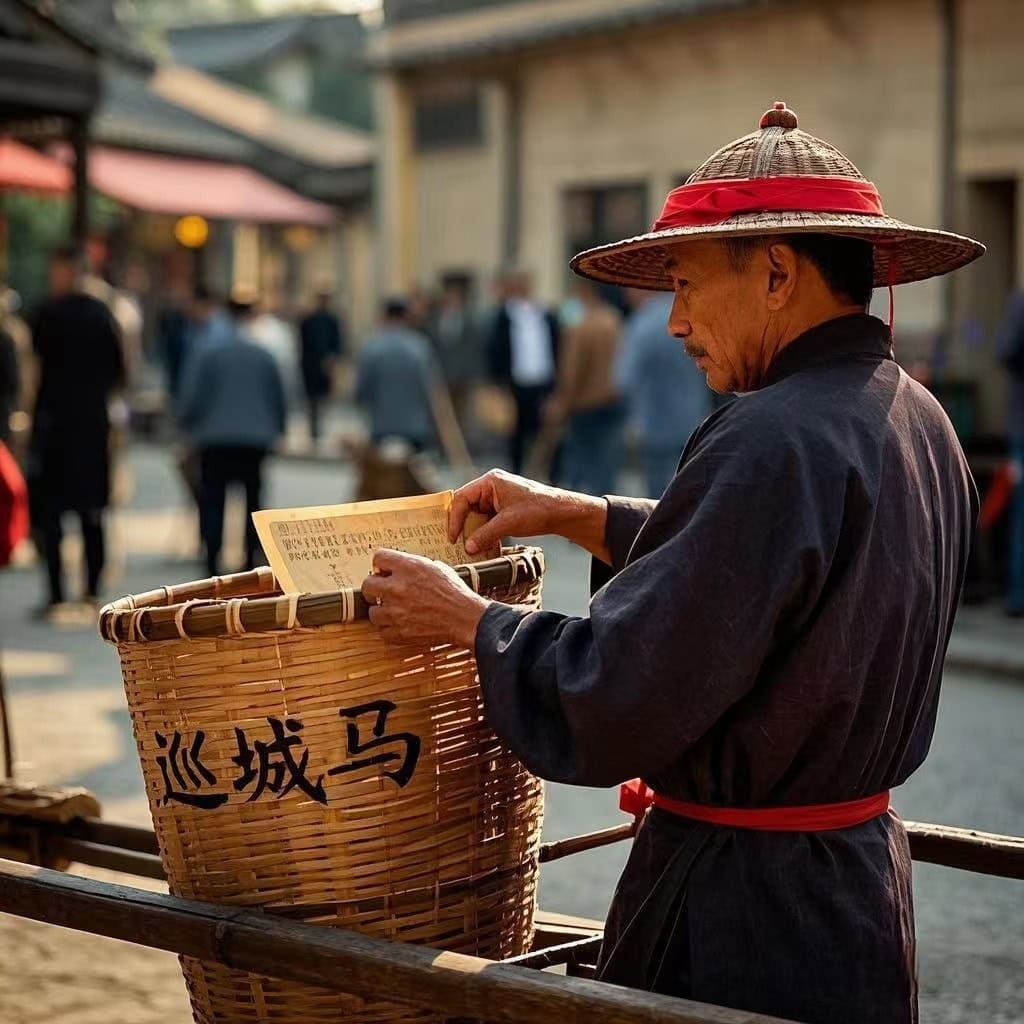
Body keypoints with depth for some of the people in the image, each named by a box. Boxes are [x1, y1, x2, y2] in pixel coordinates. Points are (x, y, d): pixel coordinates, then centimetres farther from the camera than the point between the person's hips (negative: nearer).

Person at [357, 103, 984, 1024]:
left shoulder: (775, 445, -25)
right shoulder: (916, 420, 5)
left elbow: (610, 709, -24)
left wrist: (466, 619, -9)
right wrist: (578, 515, 13)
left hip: (740, 923, -9)